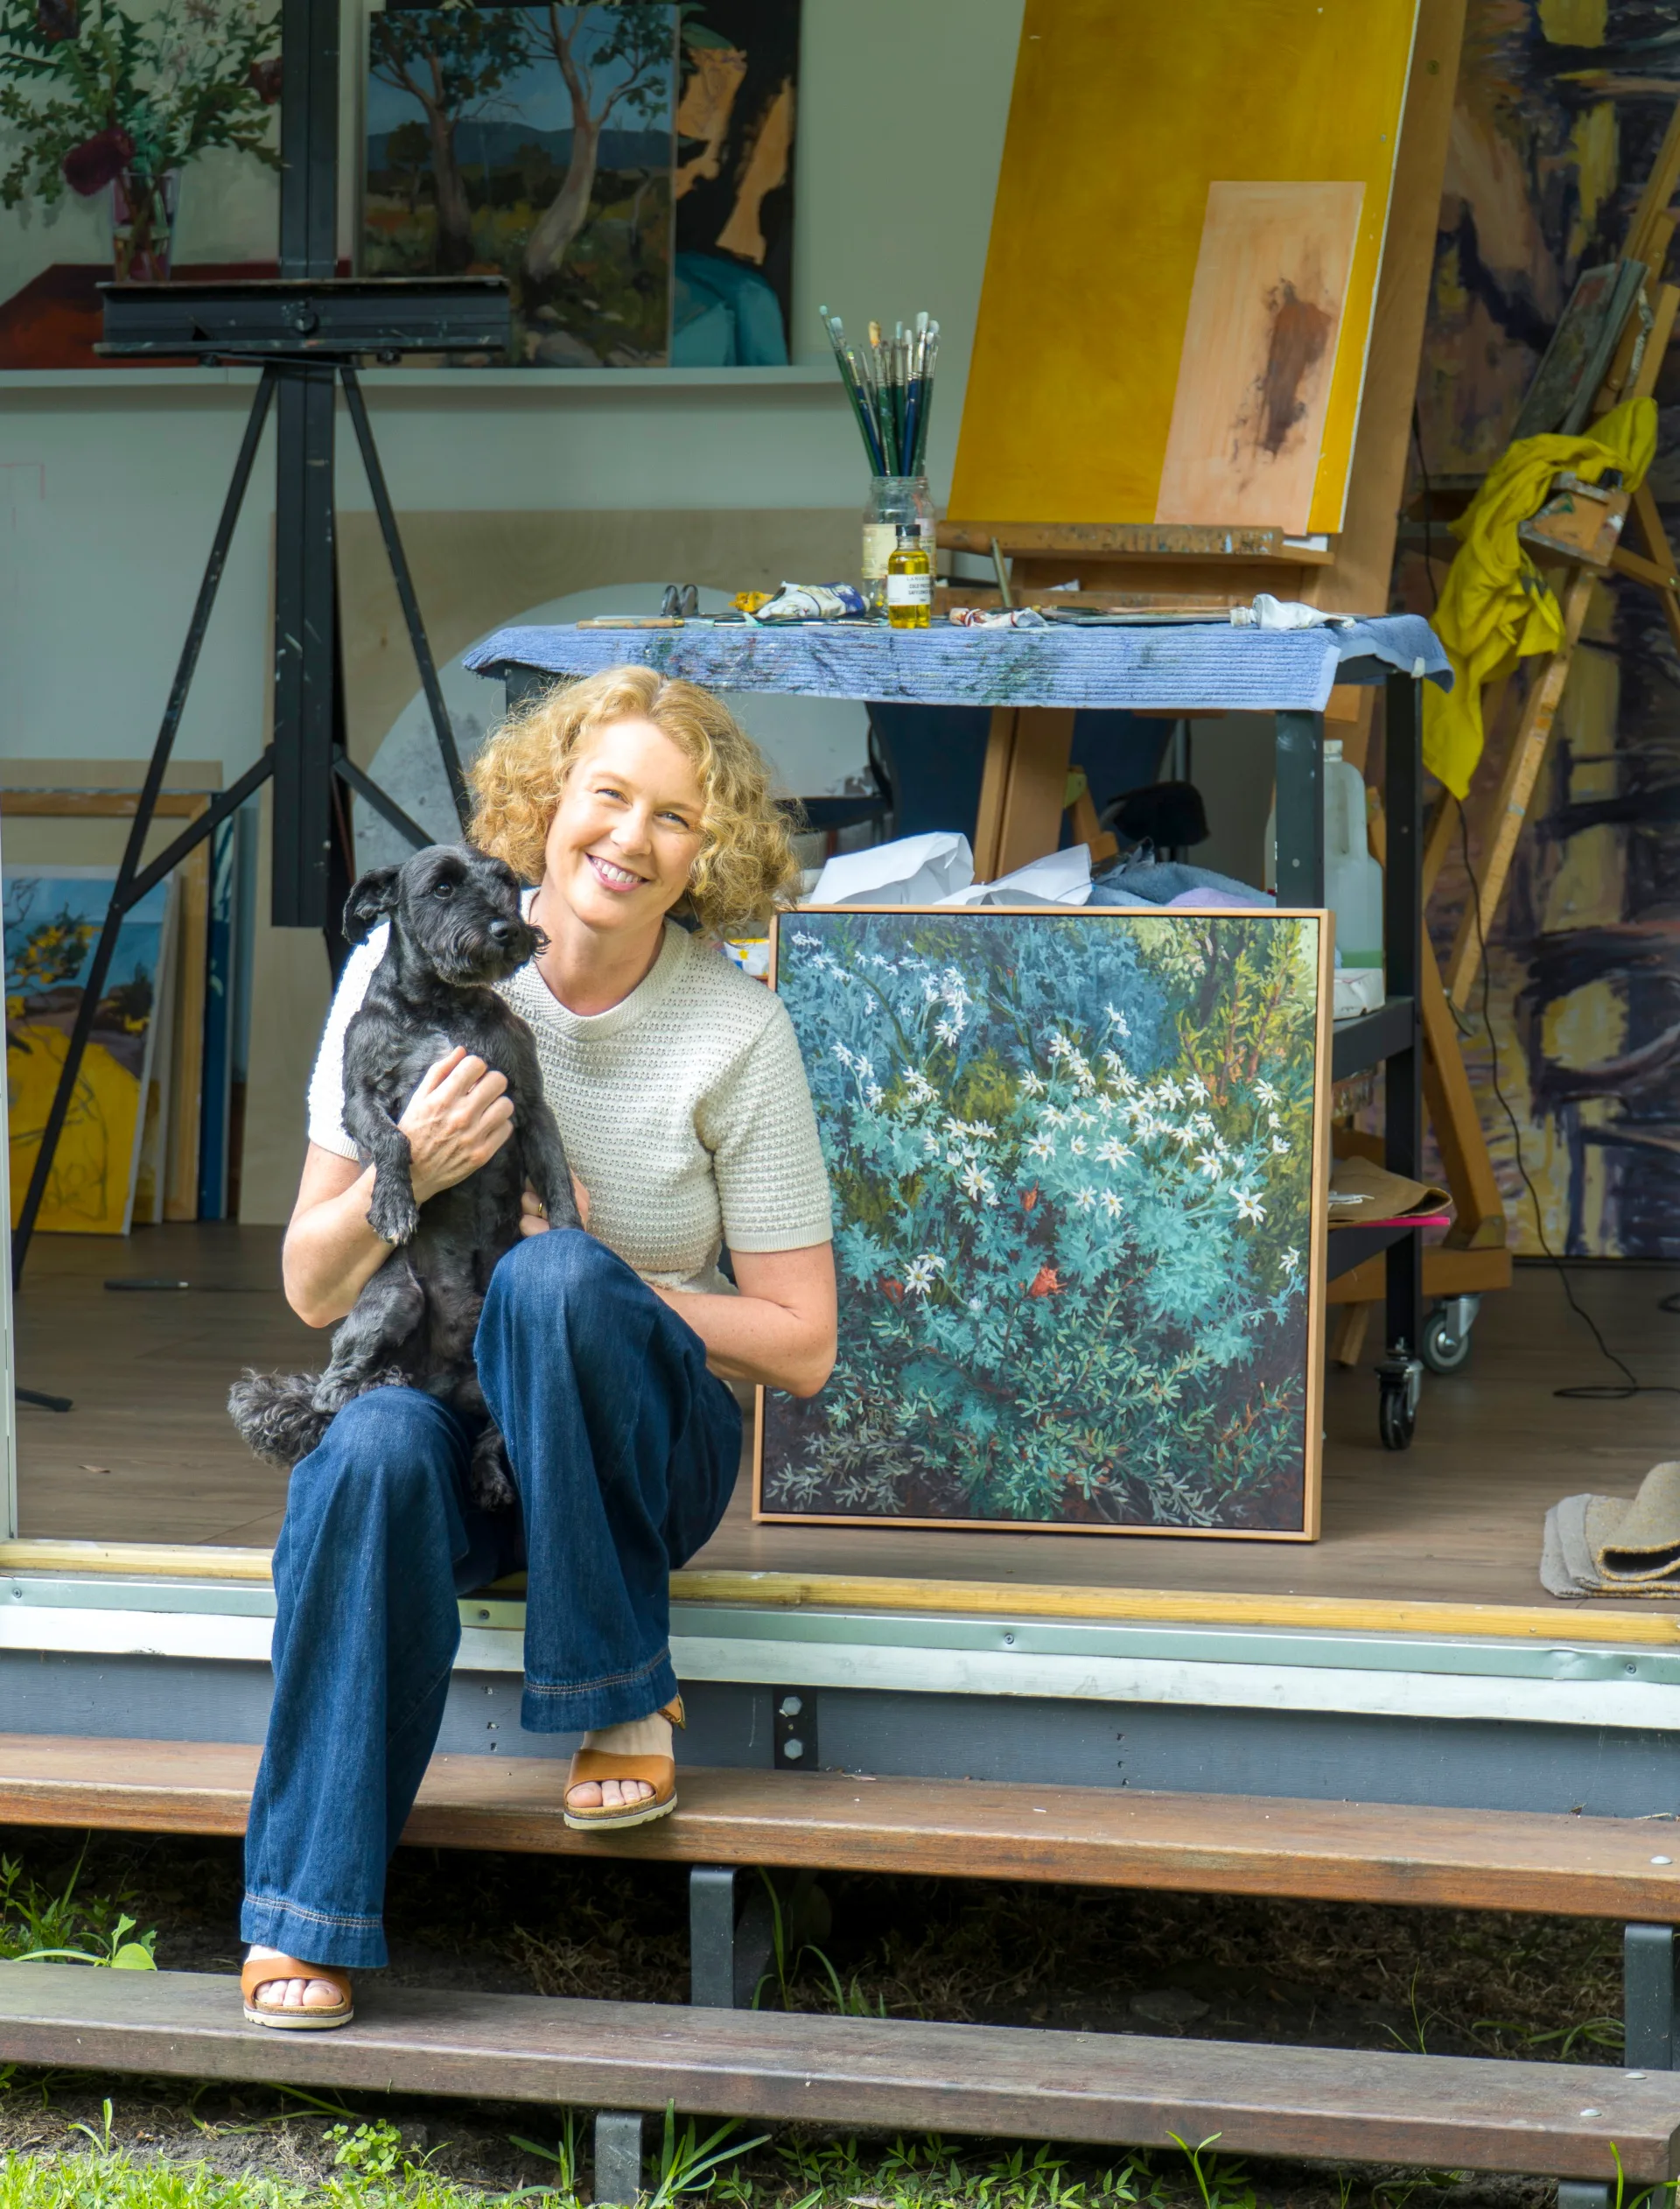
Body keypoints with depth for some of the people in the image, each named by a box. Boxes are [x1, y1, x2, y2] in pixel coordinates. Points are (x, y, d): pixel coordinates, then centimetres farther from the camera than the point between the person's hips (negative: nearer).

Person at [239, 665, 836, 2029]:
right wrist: (406, 1176, -22)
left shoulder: (735, 1033, -8)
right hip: (444, 1407, 1)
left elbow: (800, 1347, -5)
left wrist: (587, 1286, -16)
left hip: (637, 1448, -1)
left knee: (557, 1275, -33)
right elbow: (313, 1291, -1)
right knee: (375, 1450, -35)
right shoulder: (414, 968, -4)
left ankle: (625, 1698, -18)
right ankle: (308, 1906, -28)